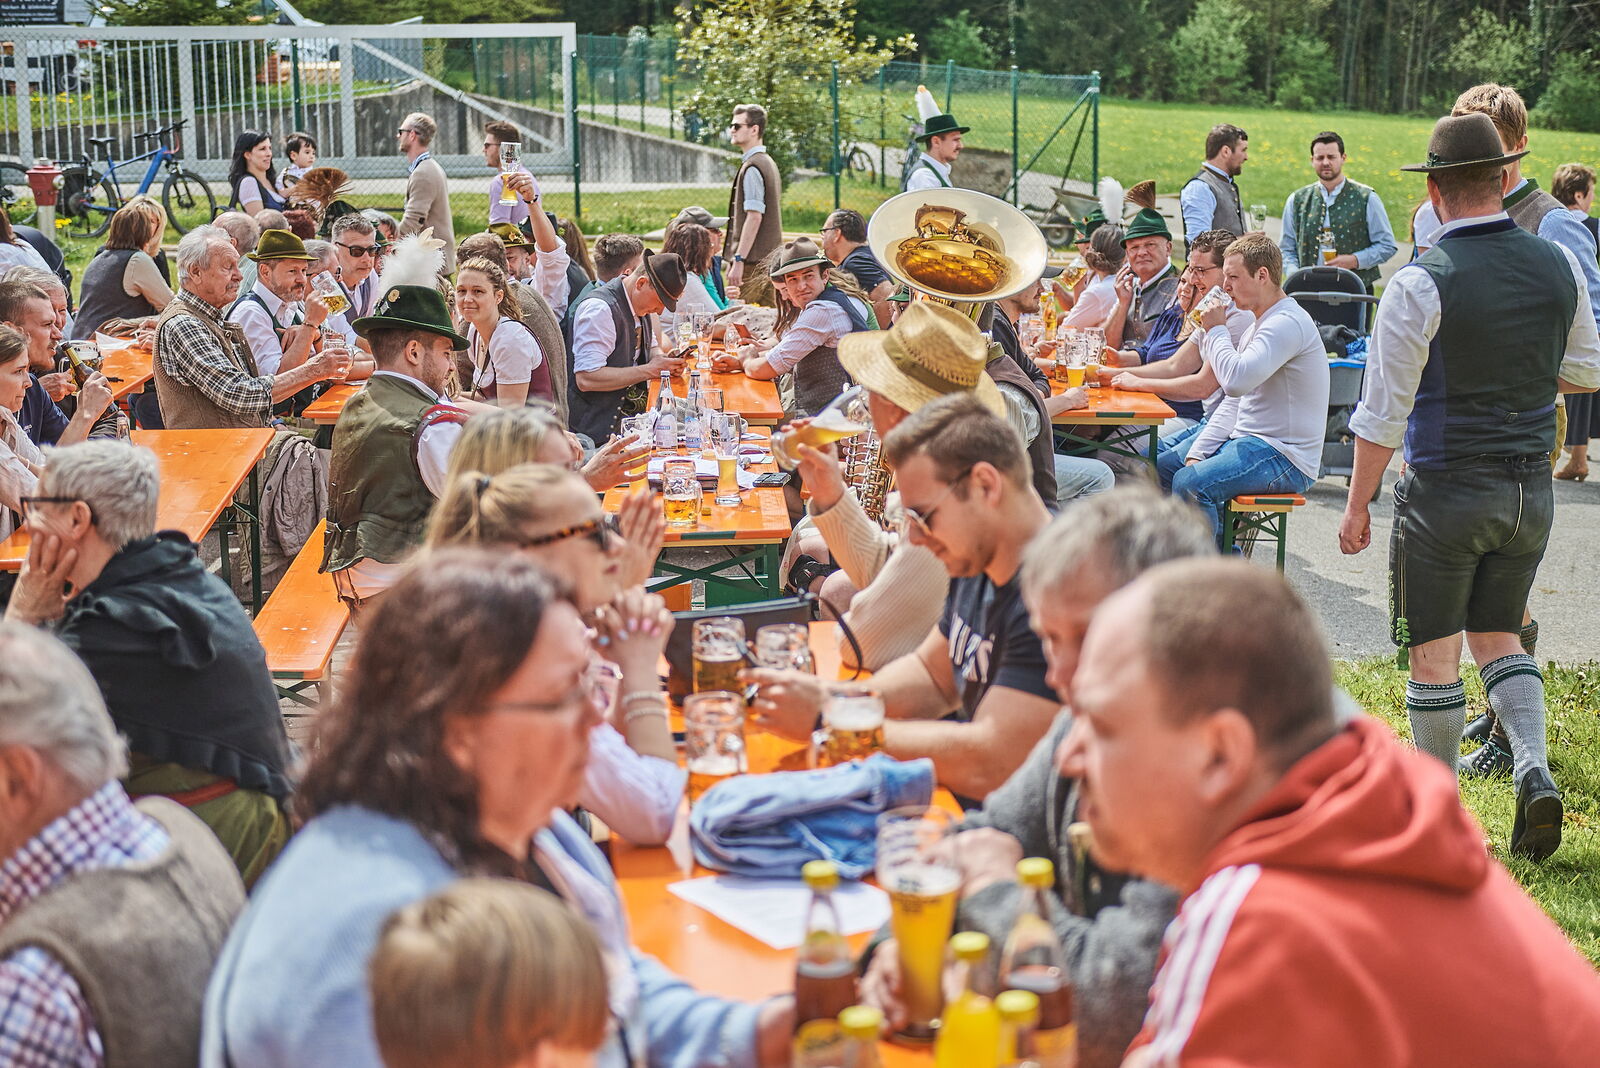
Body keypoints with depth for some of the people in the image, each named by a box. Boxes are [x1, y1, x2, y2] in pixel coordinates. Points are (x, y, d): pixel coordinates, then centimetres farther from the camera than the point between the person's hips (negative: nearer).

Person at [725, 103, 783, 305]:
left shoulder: (752, 168, -12)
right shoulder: (768, 163, 19)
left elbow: (754, 216, -20)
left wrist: (739, 260, -22)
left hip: (752, 260, -10)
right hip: (769, 258, 10)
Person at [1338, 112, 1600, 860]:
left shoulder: (1419, 285, -16)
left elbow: (1382, 416, -13)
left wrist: (1357, 507, -3)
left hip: (1446, 491, -5)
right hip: (1531, 488, 5)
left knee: (1434, 654, 8)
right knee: (1498, 634, 20)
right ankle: (1533, 766, 1)